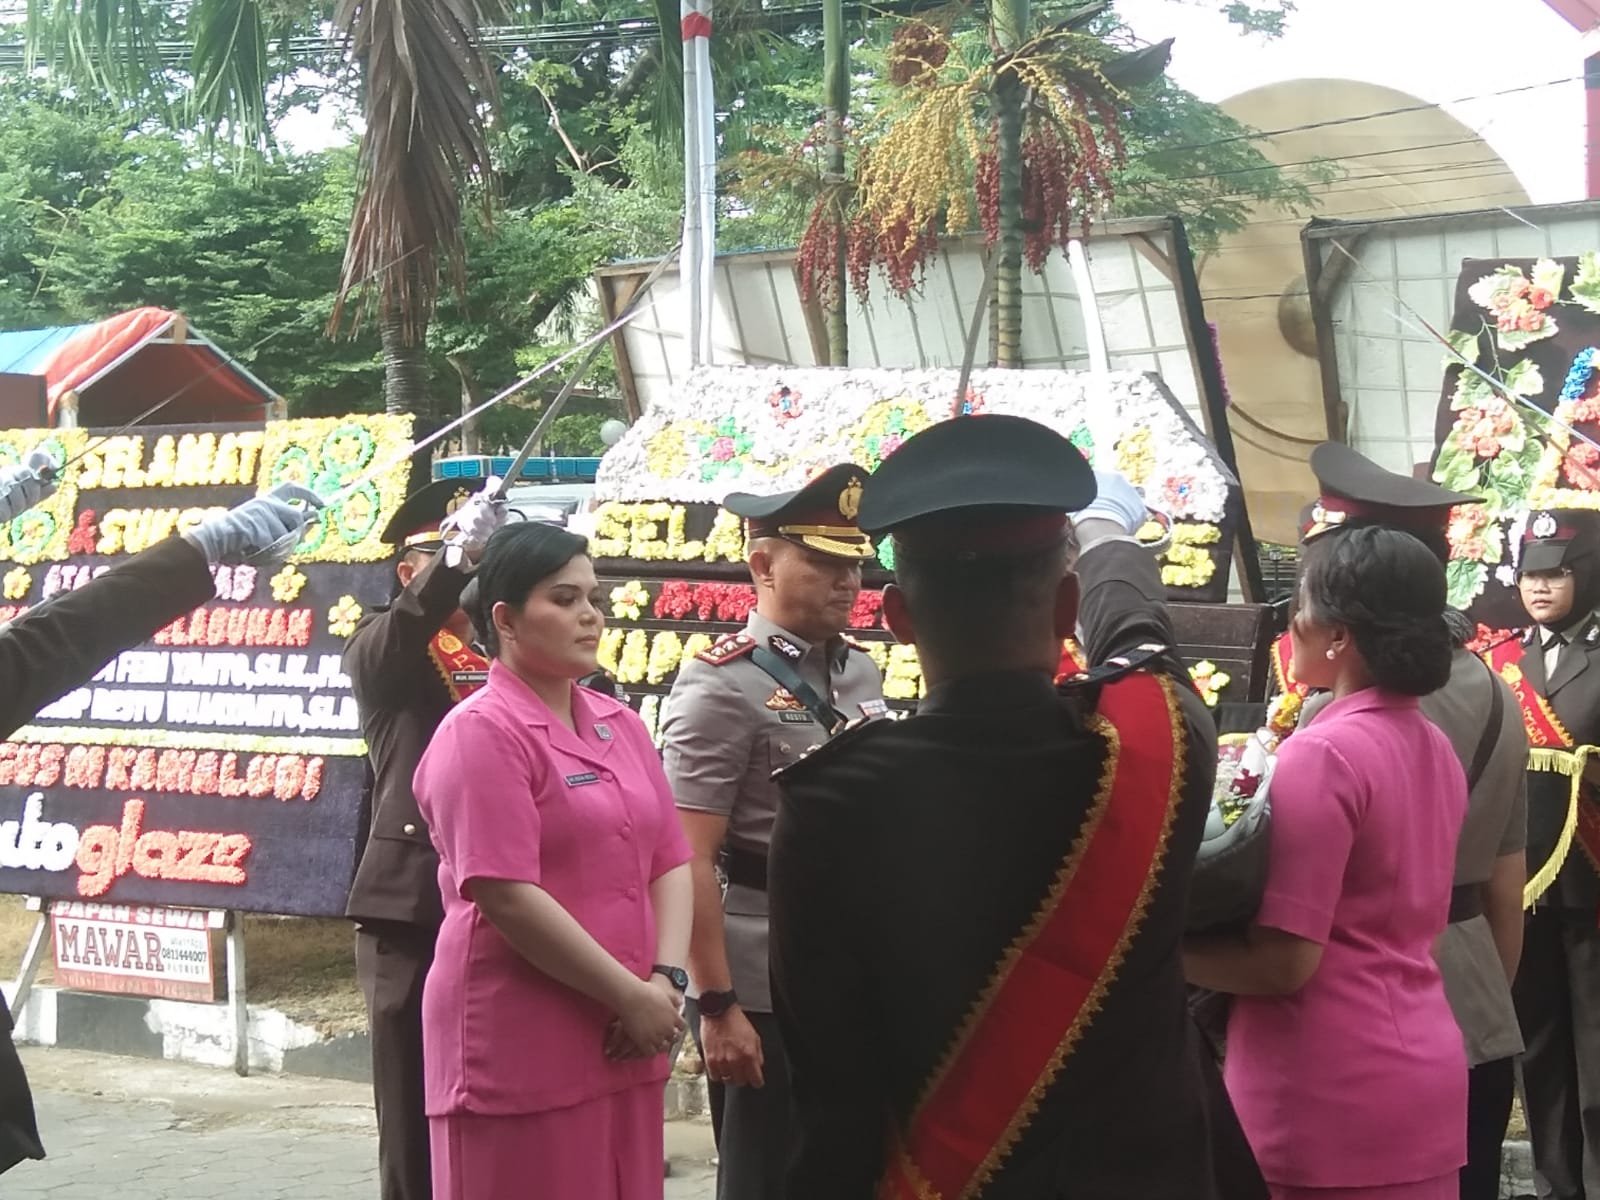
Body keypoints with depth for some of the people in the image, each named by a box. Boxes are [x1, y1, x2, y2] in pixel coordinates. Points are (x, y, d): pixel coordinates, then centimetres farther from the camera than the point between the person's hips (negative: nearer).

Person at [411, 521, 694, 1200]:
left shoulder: (620, 724, 12)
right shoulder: (482, 732, -10)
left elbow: (670, 860, 11)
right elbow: (506, 895, -18)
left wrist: (668, 981, -6)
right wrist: (632, 997, -15)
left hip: (623, 1042, 7)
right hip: (520, 1051, -7)